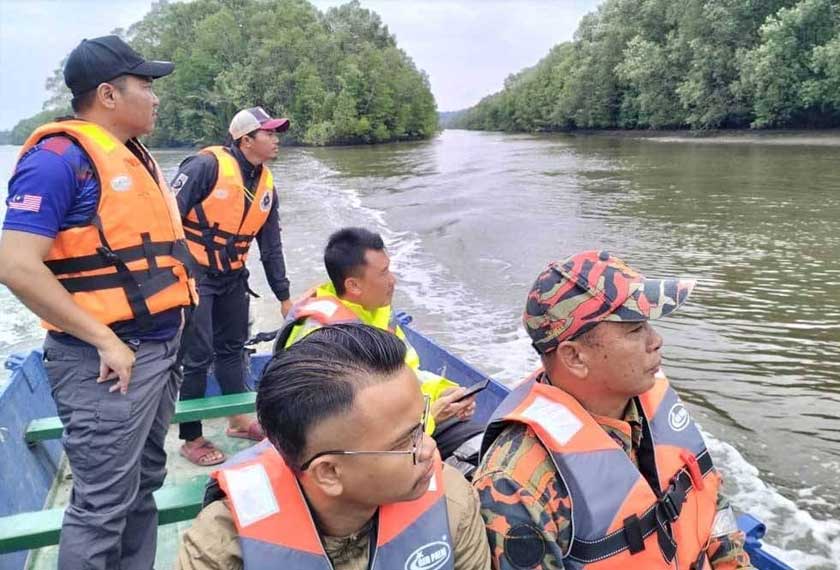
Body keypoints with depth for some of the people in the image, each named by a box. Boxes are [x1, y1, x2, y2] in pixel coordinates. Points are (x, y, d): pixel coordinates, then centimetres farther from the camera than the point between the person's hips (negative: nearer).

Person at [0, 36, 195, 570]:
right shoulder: (61, 156, -13)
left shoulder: (134, 155, 13)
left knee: (142, 489, 19)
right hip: (109, 361, -9)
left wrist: (170, 332, 14)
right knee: (103, 506, 0)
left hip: (159, 350, 9)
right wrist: (105, 341, -20)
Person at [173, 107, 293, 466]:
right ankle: (191, 439, 12)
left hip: (232, 277, 8)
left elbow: (271, 247, 12)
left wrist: (284, 297, 13)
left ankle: (238, 419, 33)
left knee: (233, 347, 17)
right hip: (193, 274, -7)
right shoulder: (208, 165, -17)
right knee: (197, 357, -3)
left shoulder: (266, 185, 6)